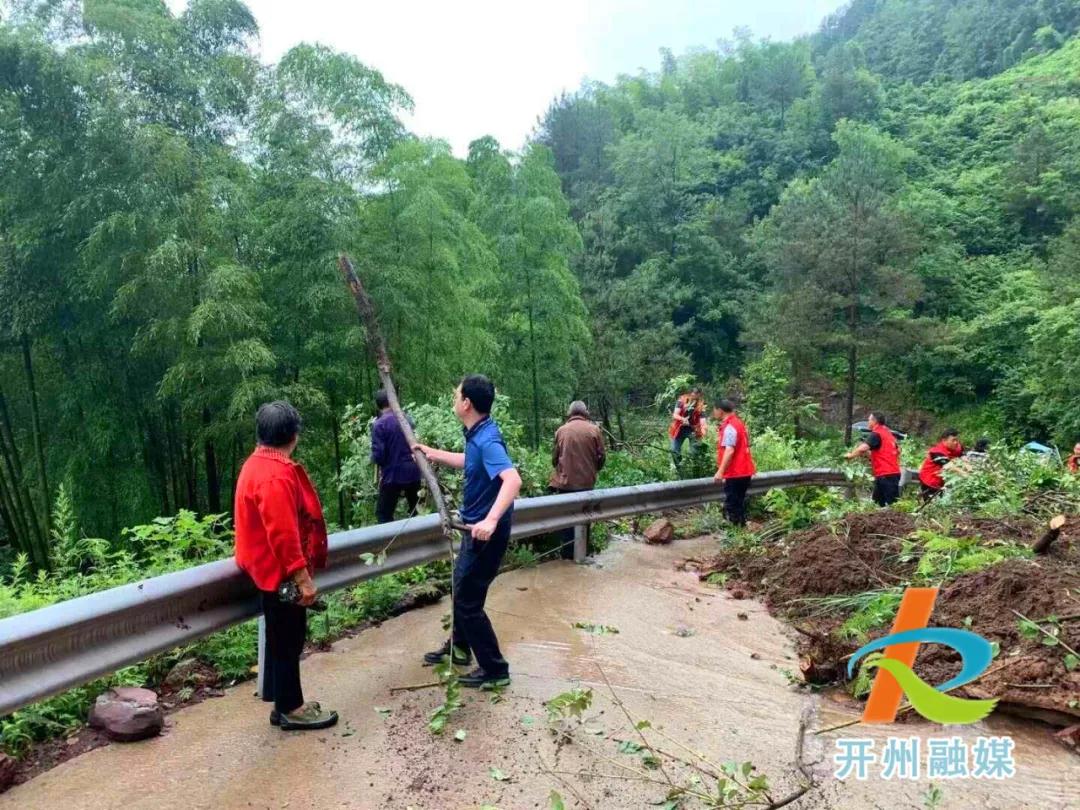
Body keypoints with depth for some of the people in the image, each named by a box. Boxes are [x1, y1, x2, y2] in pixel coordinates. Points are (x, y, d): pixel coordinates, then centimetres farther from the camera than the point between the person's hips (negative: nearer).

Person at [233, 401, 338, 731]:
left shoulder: (257, 465, 8)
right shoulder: (276, 475, -25)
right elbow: (283, 533, -28)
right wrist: (302, 577, -23)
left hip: (273, 569, 10)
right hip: (282, 572, -10)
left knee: (282, 639, 18)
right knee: (287, 640, 4)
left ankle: (284, 702, 30)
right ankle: (291, 709, 18)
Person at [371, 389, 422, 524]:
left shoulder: (379, 425, -14)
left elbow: (378, 455, -16)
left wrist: (373, 458, 5)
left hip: (393, 475, -5)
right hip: (413, 471, 6)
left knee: (383, 514, 4)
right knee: (416, 511, 23)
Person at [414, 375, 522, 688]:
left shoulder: (487, 440, -27)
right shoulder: (477, 435, 3)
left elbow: (513, 479, -42)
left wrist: (491, 520, -51)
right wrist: (434, 454, 29)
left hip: (485, 531, -10)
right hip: (475, 527, 10)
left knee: (468, 600, 1)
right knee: (461, 587, 25)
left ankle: (495, 670, 15)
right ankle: (459, 647, 46)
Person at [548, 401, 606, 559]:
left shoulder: (561, 430, -1)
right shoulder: (594, 429, -3)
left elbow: (554, 457, 5)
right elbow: (602, 456, 0)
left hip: (565, 482, 0)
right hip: (586, 482, 0)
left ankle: (567, 552, 13)